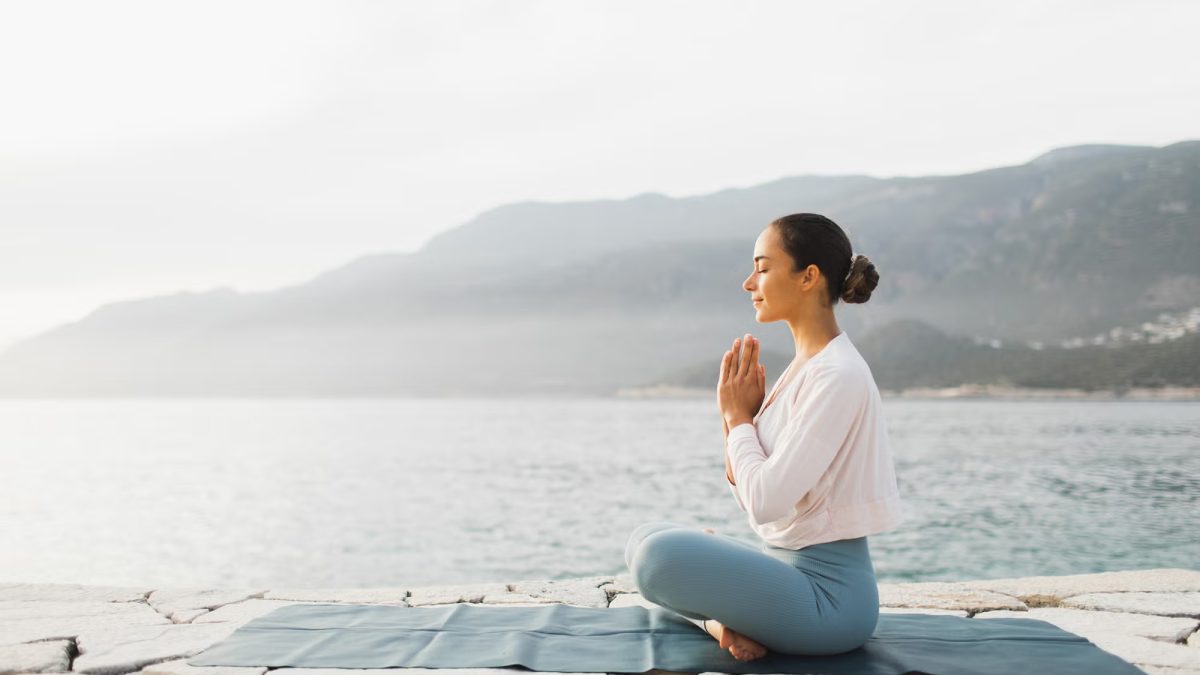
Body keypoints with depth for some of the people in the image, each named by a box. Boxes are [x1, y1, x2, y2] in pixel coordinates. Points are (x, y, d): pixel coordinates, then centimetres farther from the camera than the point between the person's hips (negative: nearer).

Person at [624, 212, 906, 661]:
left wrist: (738, 417, -9)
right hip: (786, 567, 10)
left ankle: (720, 621, -2)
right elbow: (756, 501, 13)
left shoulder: (837, 376, -19)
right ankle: (721, 621, -4)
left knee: (661, 555, -29)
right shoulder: (803, 367, 11)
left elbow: (766, 502, -23)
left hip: (829, 590, -10)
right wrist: (736, 418, -2)